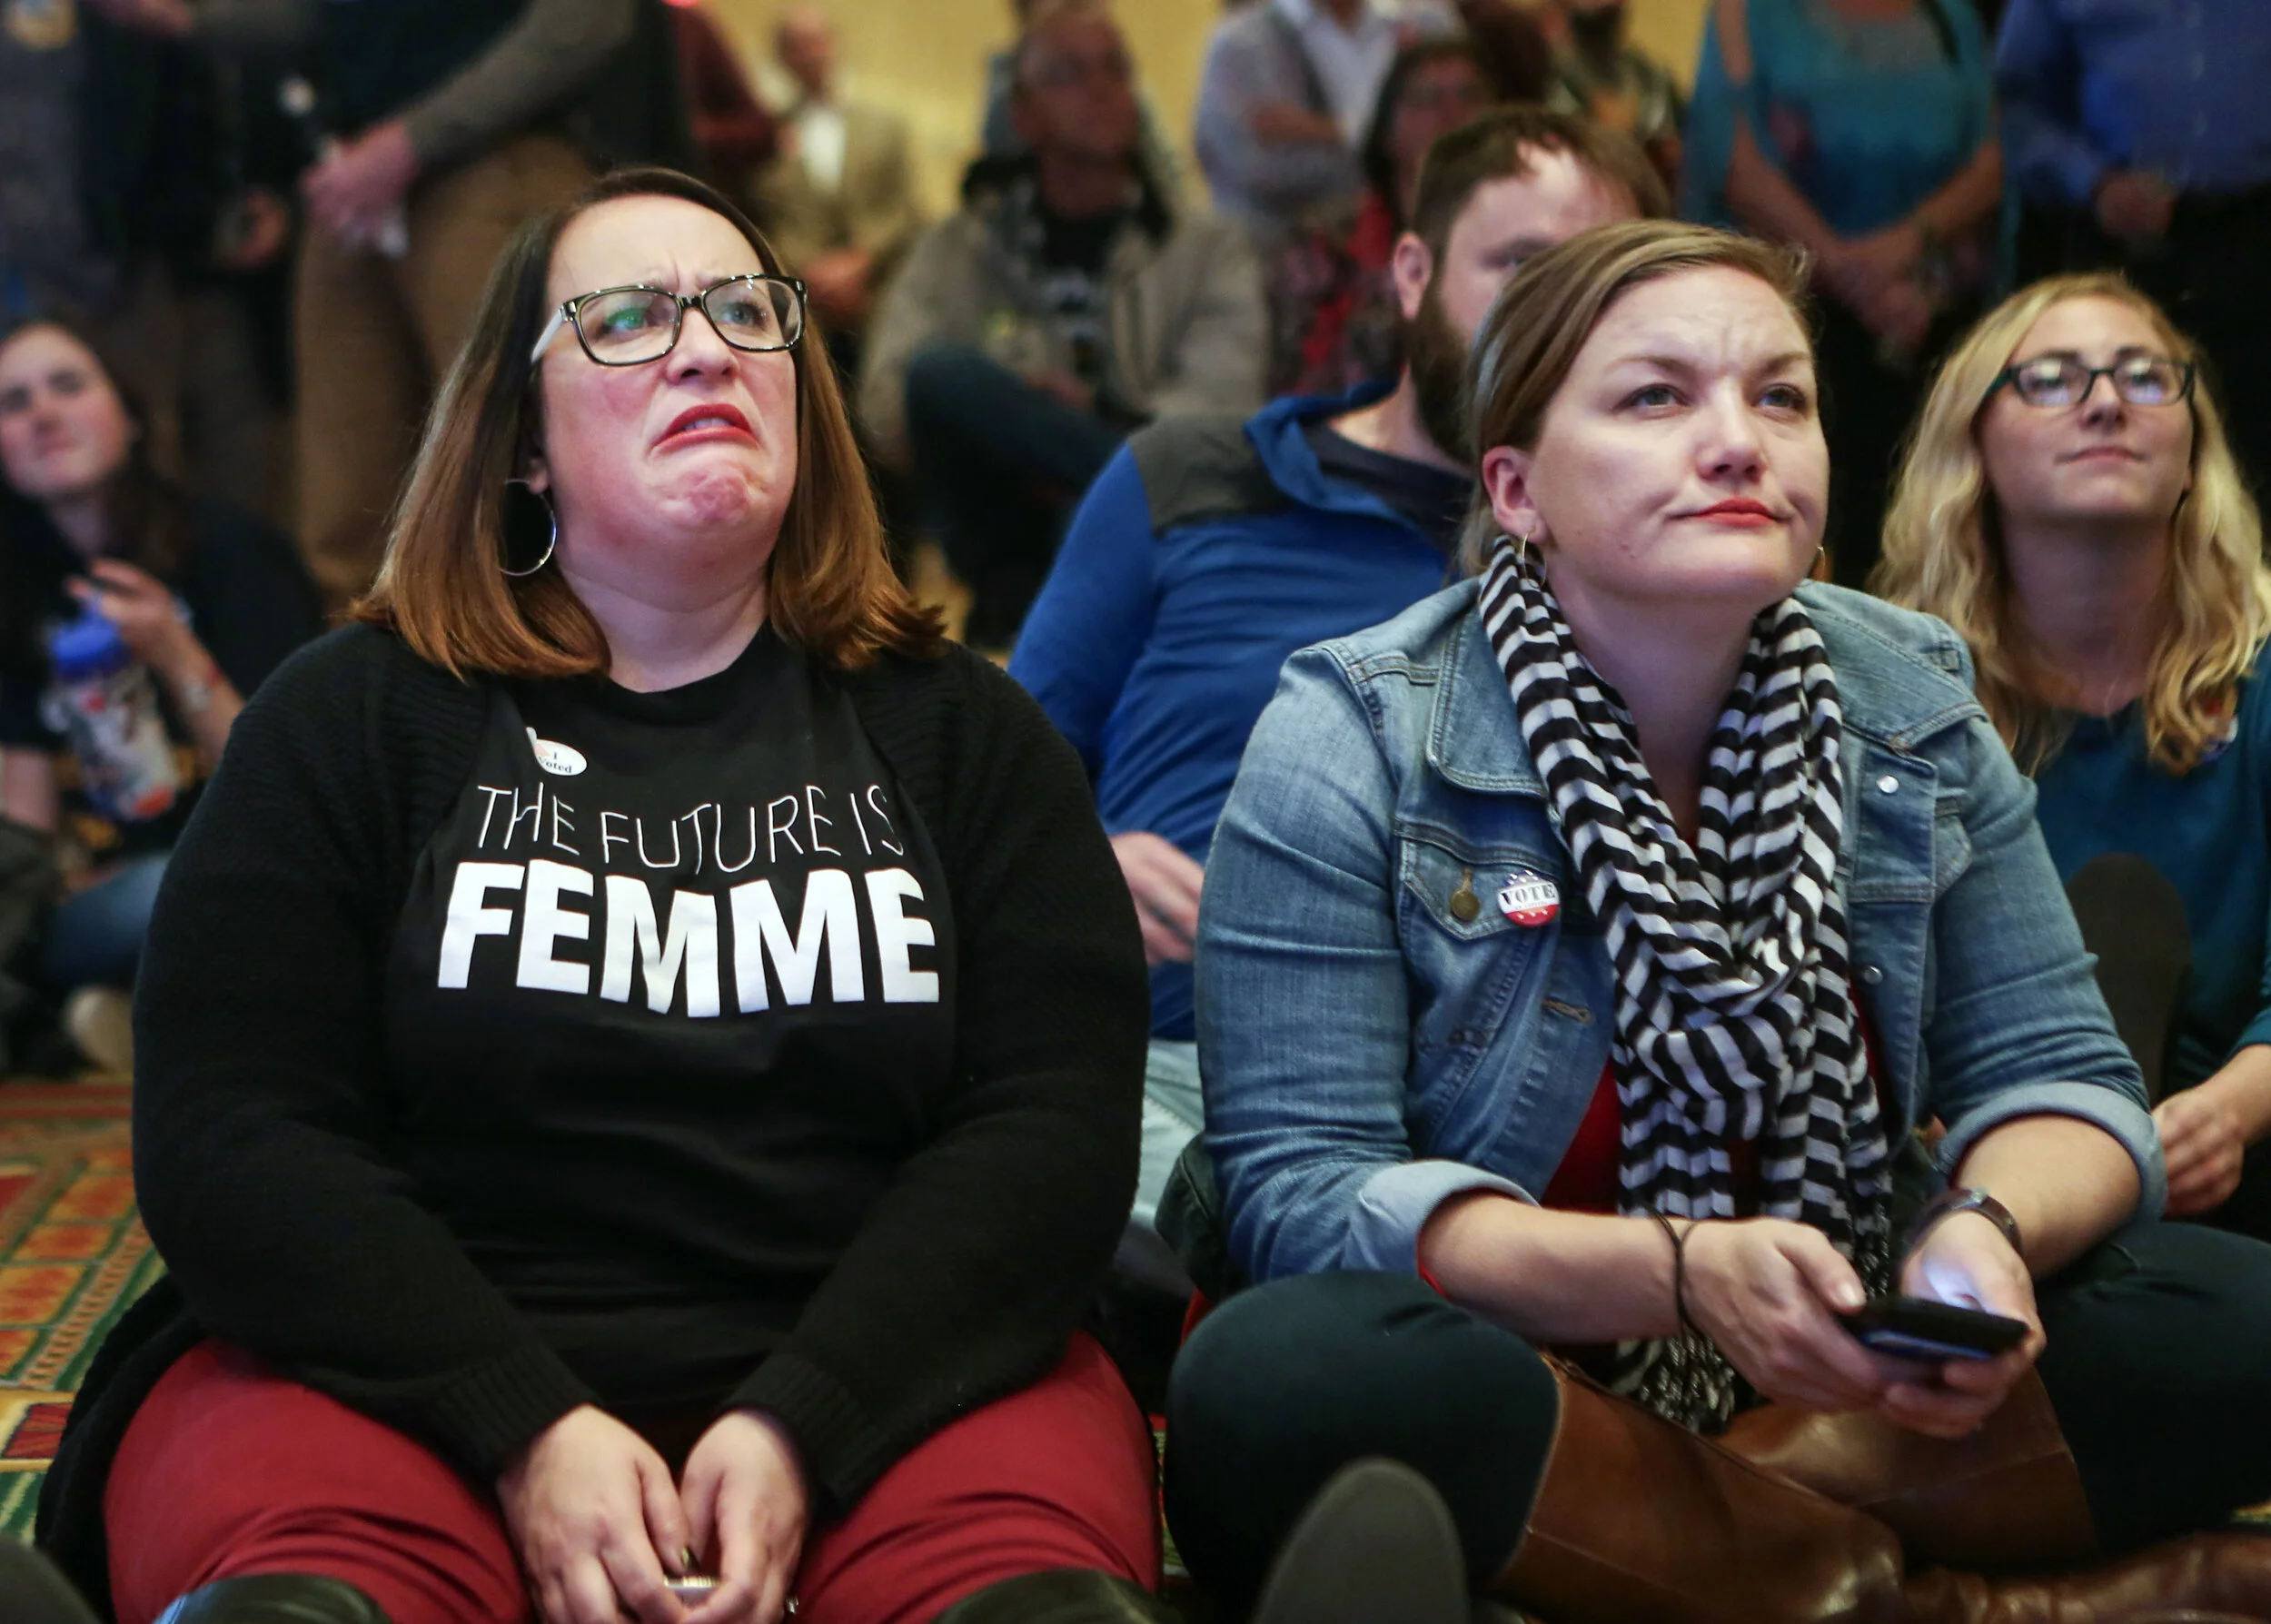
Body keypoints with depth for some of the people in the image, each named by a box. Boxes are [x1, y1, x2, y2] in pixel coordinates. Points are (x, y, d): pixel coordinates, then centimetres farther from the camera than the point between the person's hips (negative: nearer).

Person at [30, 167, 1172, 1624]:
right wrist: (526, 1429, -15)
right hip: (405, 1379, -1)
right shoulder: (351, 722, 10)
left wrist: (801, 1425, -15)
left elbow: (1054, 1121, 2)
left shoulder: (962, 734, 13)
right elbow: (231, 1132, 0)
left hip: (881, 1377, 1)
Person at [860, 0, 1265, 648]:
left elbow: (1220, 401, -3)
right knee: (940, 371, -30)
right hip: (1008, 516, 4)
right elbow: (887, 409, 2)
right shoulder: (954, 250, 16)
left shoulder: (1209, 249, 14)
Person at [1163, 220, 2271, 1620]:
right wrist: (1679, 1276, -31)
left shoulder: (1914, 711, 2)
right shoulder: (1355, 747, -11)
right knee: (1274, 1385, -36)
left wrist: (1991, 1229, -23)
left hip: (1838, 1388, 3)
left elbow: (2059, 1077, 2)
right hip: (1510, 1380, -3)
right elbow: (1304, 1191, -17)